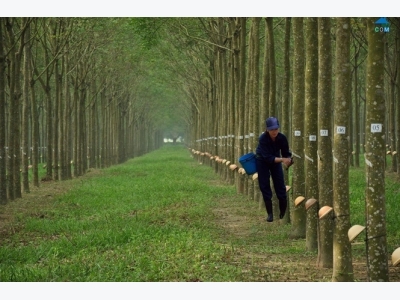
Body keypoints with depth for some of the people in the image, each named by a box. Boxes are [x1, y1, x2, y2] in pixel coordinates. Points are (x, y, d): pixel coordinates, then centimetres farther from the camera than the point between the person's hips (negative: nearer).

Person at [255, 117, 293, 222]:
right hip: (262, 161, -3)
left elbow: (286, 153, -15)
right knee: (265, 187, -6)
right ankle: (270, 214, 2)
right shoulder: (263, 139, -33)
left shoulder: (282, 138, -23)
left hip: (276, 160, 3)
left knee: (280, 186, -2)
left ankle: (283, 213, 6)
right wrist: (282, 159, -48)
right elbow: (268, 157, -37)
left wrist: (288, 160, -38)